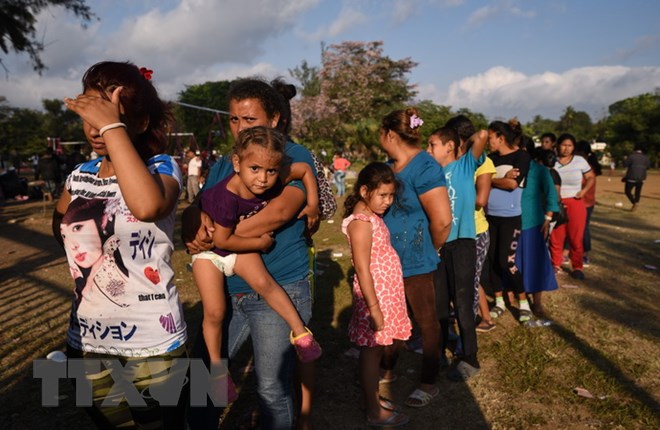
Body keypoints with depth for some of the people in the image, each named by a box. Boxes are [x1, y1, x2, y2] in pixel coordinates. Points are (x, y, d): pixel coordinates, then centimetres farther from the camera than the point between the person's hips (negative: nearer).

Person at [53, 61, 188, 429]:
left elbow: (147, 207, -39)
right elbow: (61, 229, 21)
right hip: (87, 340, 6)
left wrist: (112, 127, -32)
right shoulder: (81, 175, 3)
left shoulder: (162, 166, -14)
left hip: (152, 341, -6)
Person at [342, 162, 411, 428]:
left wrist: (384, 303, 12)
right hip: (374, 296, -9)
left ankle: (372, 397, 35)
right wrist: (374, 309, -21)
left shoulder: (373, 217, 8)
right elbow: (362, 270, -22)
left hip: (386, 293, 9)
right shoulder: (361, 223, -19)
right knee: (371, 352, 5)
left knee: (376, 350, 19)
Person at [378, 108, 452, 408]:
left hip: (414, 262, -9)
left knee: (426, 322, 9)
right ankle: (387, 371, 40)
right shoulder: (391, 164, 7)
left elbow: (442, 220, -24)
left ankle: (429, 384, 26)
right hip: (388, 259, 9)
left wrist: (430, 249, -7)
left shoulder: (424, 168, -20)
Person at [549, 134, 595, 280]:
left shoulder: (580, 161, 1)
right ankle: (556, 265, 17)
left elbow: (591, 177, 11)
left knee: (576, 237, 3)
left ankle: (577, 267, 15)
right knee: (556, 237, 3)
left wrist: (583, 191, -4)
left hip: (575, 203, 0)